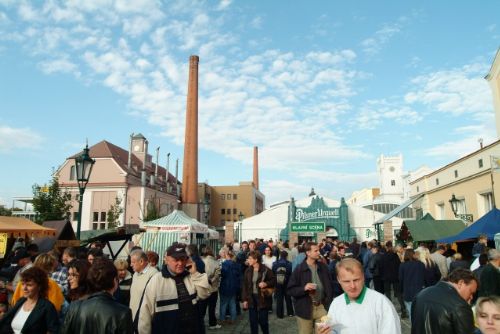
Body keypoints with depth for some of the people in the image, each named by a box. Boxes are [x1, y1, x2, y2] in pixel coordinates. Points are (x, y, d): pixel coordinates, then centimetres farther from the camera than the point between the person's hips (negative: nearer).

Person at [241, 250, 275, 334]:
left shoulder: (265, 270, -10)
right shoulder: (248, 270, 3)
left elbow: (273, 281, -3)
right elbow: (244, 285, 6)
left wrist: (266, 284, -22)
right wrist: (244, 299, 2)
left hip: (262, 298, -4)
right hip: (251, 298, 4)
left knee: (263, 321, 3)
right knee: (253, 321, 8)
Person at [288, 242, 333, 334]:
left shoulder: (323, 267, 6)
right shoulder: (299, 269, -7)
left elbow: (329, 287, 14)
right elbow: (291, 289, -6)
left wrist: (329, 304, 5)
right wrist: (304, 288, -22)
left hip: (322, 307, 3)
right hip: (305, 308, -3)